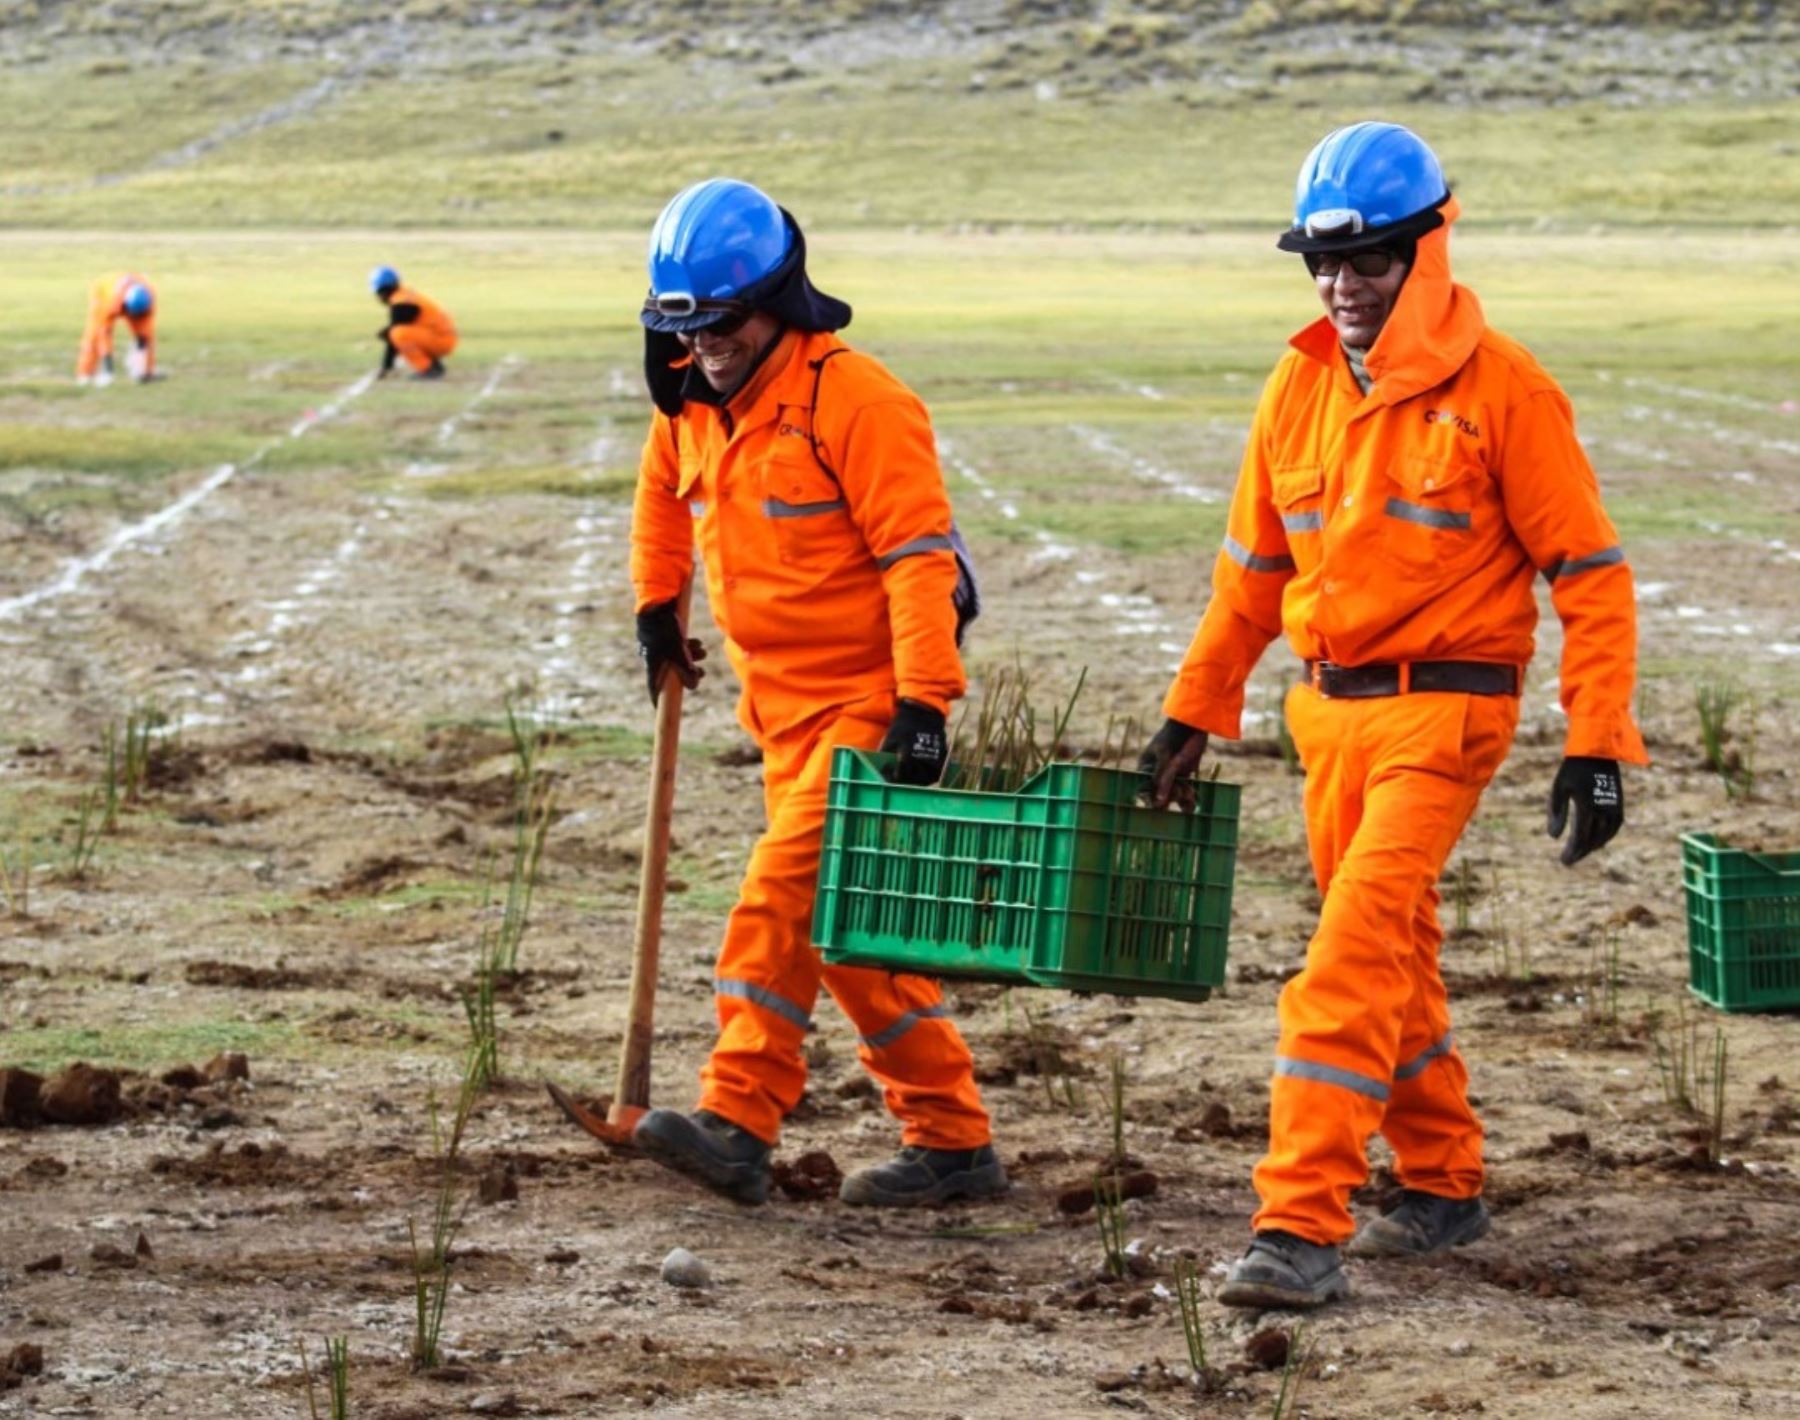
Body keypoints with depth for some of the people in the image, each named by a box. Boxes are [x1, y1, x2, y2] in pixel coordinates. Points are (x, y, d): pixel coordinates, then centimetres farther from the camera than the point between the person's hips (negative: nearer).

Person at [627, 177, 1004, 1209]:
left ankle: (740, 1123, -19)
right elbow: (665, 494, 30)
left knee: (787, 903, -17)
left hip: (866, 704, -8)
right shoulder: (693, 406, 6)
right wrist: (657, 605, 34)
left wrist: (925, 701, -27)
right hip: (784, 705, 9)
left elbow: (918, 555, -22)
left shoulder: (856, 400, -18)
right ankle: (954, 1142, 15)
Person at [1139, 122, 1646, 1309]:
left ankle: (1302, 1229, -18)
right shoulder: (1300, 388, 5)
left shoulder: (1502, 390, -12)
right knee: (1394, 955, 18)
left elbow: (1591, 574, -9)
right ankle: (1442, 1187, 35)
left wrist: (1598, 747, -14)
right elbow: (1254, 566, 17)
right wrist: (1194, 713, 17)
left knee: (1355, 955, -17)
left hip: (1445, 709, -6)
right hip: (1331, 708, 7)